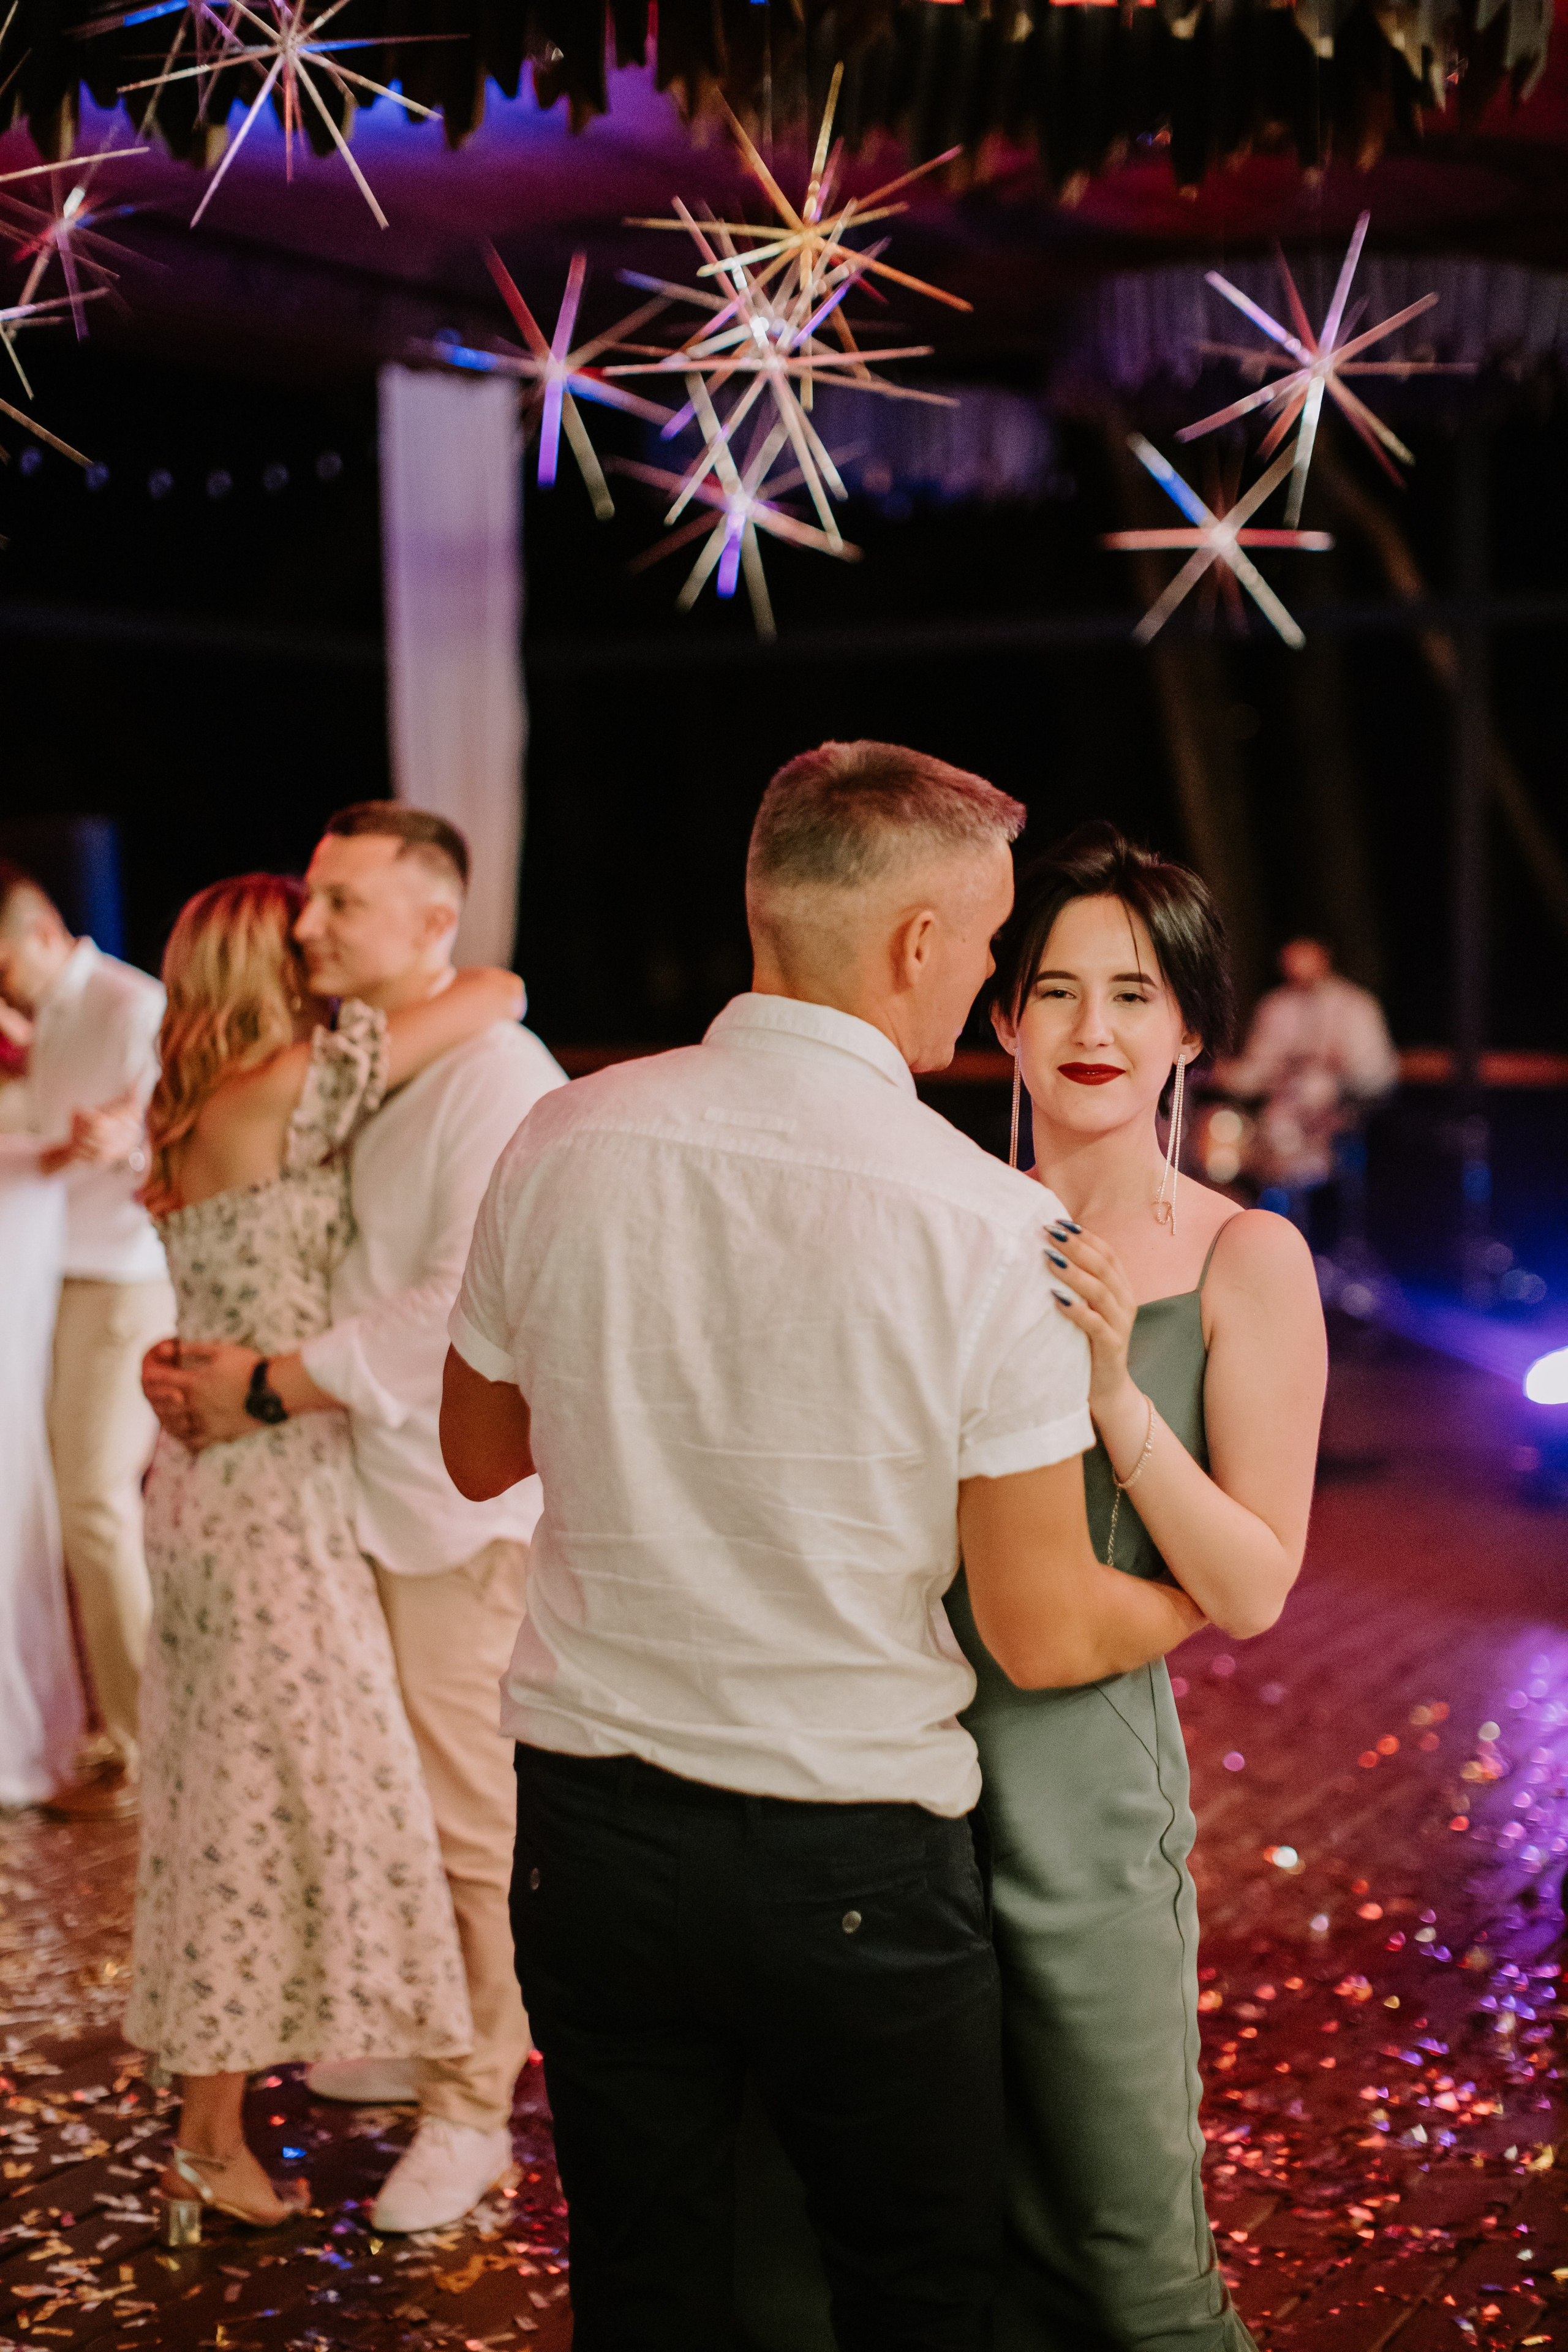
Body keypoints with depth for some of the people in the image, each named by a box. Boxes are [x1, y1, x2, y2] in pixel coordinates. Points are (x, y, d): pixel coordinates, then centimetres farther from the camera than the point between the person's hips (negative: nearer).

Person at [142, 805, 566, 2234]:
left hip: (458, 1508, -8)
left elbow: (461, 1314, -24)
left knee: (469, 1822, 1)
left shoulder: (497, 1081, -17)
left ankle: (471, 2110, 13)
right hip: (350, 1489, 8)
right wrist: (197, 1364, 1)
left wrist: (265, 1388, -21)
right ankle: (419, 2038, 33)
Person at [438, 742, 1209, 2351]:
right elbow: (1044, 1639, -11)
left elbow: (480, 1456, 10)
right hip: (855, 1864, -3)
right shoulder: (992, 1225, -17)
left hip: (586, 1828, 4)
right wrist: (1199, 1596, 9)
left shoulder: (559, 1146, -6)